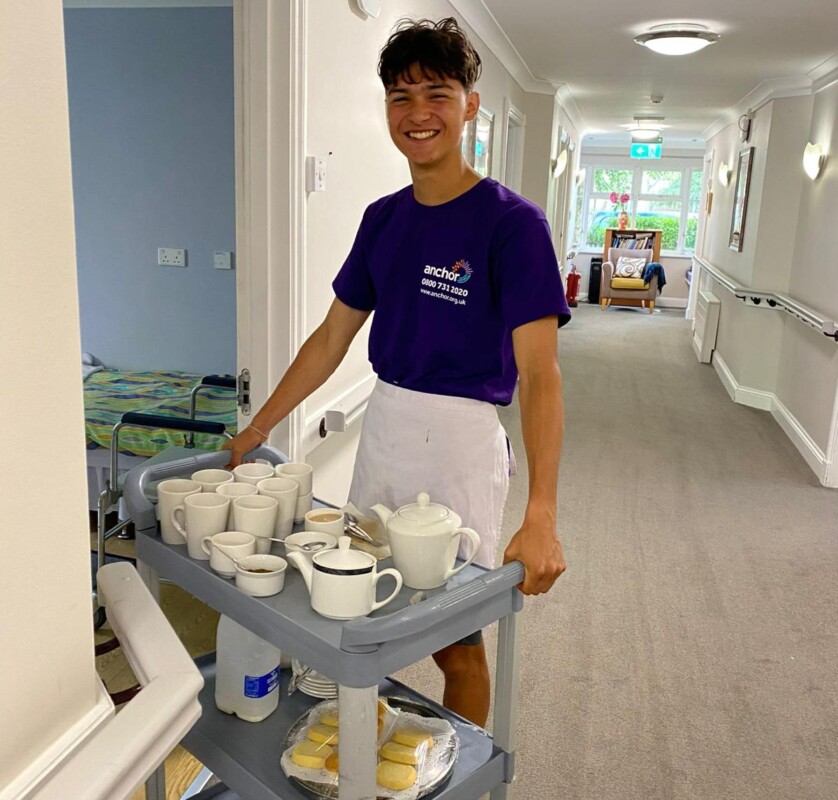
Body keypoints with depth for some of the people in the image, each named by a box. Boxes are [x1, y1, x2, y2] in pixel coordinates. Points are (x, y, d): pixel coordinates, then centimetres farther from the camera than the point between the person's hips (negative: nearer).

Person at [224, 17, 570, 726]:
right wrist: (256, 430, 10)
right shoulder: (383, 218, 5)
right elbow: (333, 336, 11)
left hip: (461, 440, -5)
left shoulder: (512, 223, -14)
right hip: (382, 428, 6)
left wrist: (541, 518, -31)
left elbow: (539, 372, -21)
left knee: (456, 639, 9)